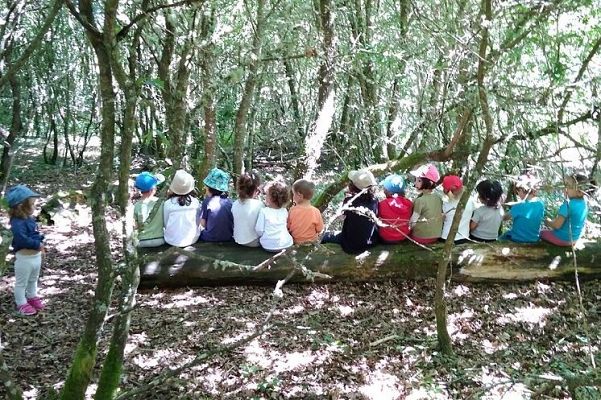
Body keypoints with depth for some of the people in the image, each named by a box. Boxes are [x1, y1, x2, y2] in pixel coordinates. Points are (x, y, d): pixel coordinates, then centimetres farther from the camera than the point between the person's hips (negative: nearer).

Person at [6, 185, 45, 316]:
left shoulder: (30, 219, 4)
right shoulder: (17, 223, -26)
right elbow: (21, 239, -36)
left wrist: (40, 241, -4)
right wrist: (37, 244, -26)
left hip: (36, 256, 9)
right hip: (24, 258, -9)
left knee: (33, 280, 27)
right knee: (21, 283, 10)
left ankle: (32, 297, 46)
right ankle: (22, 304, 24)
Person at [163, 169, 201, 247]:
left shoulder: (168, 203, -12)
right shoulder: (195, 201, -8)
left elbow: (165, 223, -1)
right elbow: (198, 222, 1)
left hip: (172, 241, 0)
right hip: (192, 239, 0)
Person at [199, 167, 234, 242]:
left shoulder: (207, 201, -10)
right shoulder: (230, 202, -2)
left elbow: (203, 224, -7)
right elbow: (233, 222, 3)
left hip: (211, 238, -4)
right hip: (228, 238, 4)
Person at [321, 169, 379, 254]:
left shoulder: (349, 200, -22)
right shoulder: (374, 201, -16)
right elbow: (376, 219, -1)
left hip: (350, 246, -2)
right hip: (370, 243, 2)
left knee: (327, 236, 25)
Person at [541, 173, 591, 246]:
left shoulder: (568, 204, -29)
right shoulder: (584, 203, -4)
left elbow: (557, 225, -26)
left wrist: (548, 222, -8)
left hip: (562, 238, -7)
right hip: (574, 239, 7)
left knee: (541, 233, 17)